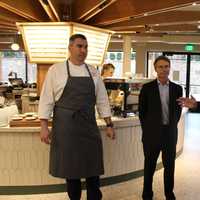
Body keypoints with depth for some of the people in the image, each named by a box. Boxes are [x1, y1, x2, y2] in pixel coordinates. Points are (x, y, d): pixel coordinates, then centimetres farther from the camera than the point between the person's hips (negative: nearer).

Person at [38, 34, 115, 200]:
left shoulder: (93, 72, 7)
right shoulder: (56, 70, -2)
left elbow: (102, 100, 9)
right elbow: (47, 99, -3)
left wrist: (109, 125, 6)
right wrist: (44, 126, -8)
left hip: (89, 126, 3)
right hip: (65, 127, -2)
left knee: (93, 167, 7)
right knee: (70, 167, 8)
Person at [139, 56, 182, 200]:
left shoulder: (177, 88, 4)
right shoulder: (147, 88, -3)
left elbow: (178, 110, 10)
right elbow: (142, 111, 0)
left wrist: (172, 125, 4)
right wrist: (147, 128, 0)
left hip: (170, 133, 2)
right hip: (152, 133, -2)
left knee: (170, 165, 11)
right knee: (150, 165, 9)